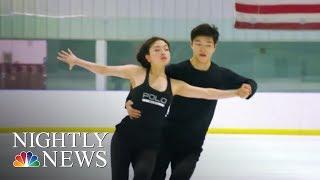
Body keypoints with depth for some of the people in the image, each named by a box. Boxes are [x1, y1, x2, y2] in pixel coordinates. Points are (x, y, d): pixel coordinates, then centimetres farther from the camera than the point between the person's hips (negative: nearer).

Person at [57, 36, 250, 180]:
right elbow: (105, 70, -5)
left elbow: (206, 93, 3)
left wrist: (236, 93, -3)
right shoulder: (137, 73, -4)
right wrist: (76, 61, -9)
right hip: (125, 138, -1)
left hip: (150, 143, 1)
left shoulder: (174, 84, 3)